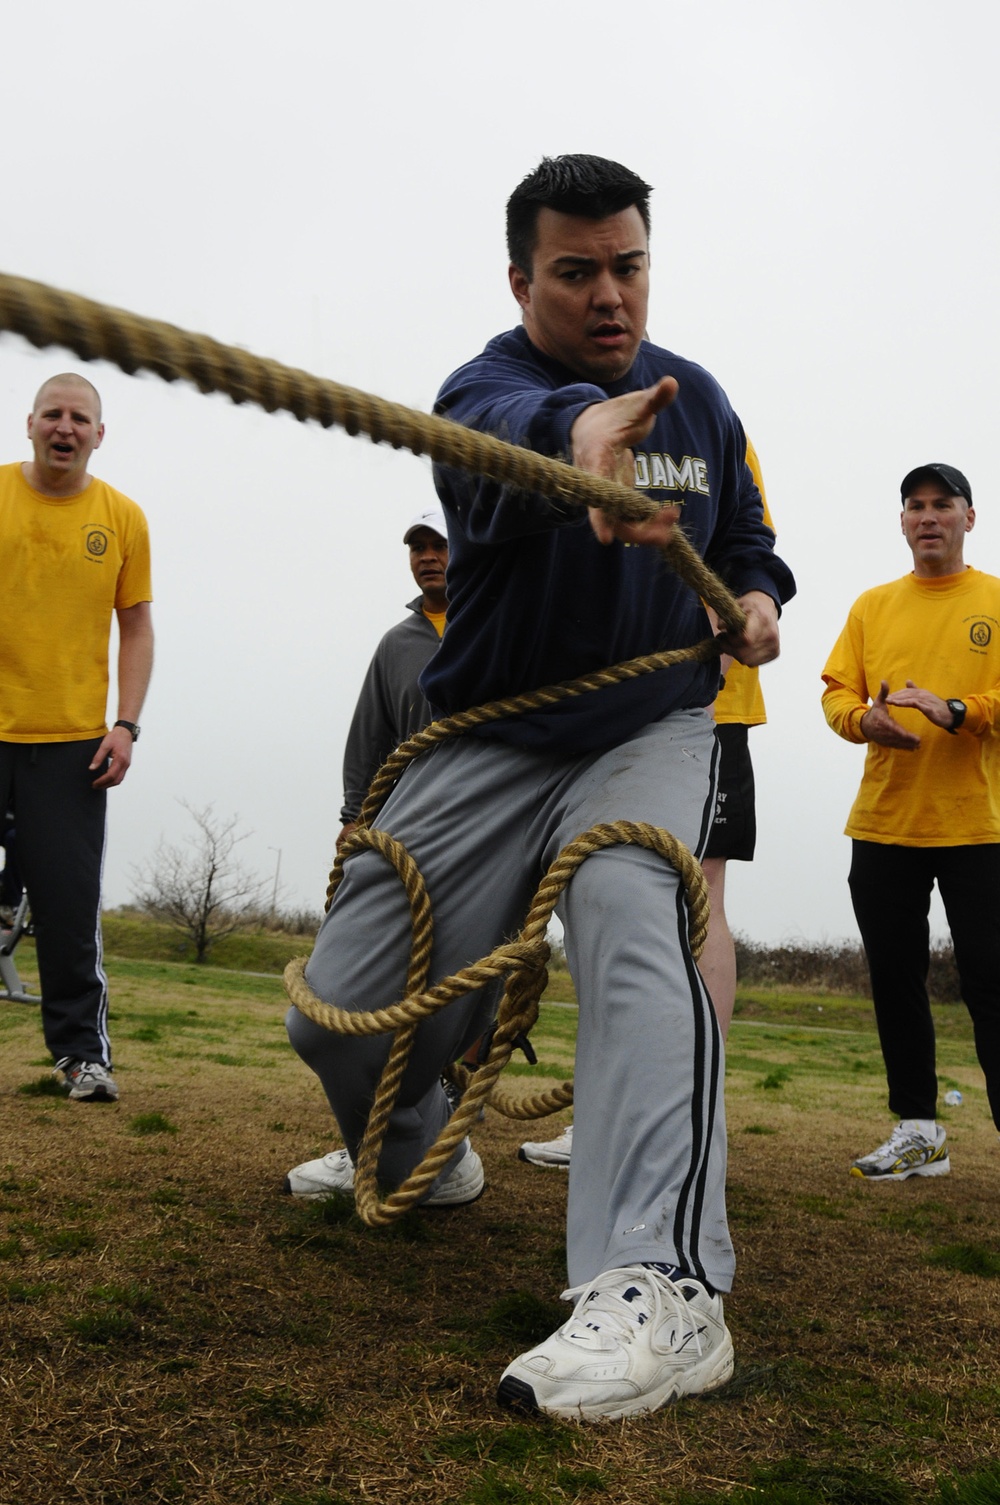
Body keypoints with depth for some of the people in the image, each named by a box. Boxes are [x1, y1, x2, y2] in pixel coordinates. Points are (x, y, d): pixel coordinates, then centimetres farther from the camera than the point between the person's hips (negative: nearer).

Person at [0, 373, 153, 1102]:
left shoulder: (122, 516, 5)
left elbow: (137, 628, 10)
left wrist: (126, 725, 0)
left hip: (72, 740, 0)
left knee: (72, 903, 1)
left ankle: (83, 1049, 14)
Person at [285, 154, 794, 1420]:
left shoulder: (698, 398, 7)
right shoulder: (486, 386, -10)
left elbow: (744, 535, 21)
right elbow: (505, 434, -37)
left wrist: (756, 596, -3)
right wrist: (579, 430, -61)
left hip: (651, 730, 1)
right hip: (490, 742, 0)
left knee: (634, 916, -34)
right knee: (341, 1017, 0)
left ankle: (664, 1289, -42)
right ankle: (416, 1154, 35)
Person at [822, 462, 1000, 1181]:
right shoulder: (872, 606, 15)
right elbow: (837, 690, 8)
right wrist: (864, 719, -13)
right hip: (883, 823, 4)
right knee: (894, 978, 8)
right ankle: (919, 1131, 20)